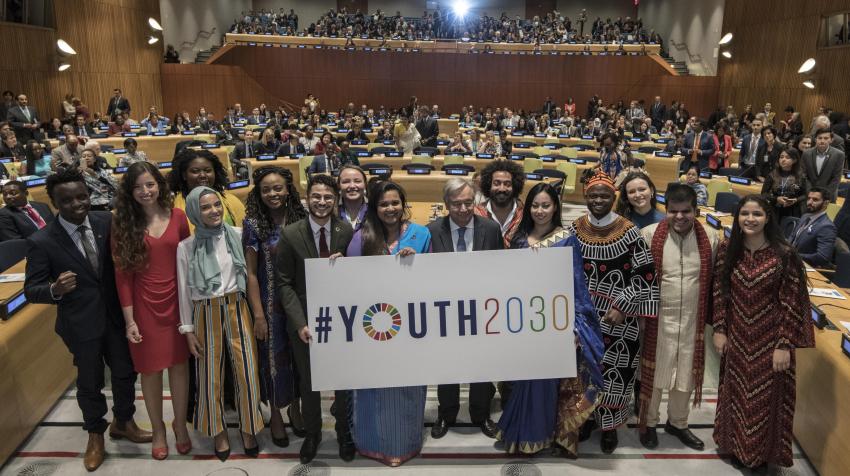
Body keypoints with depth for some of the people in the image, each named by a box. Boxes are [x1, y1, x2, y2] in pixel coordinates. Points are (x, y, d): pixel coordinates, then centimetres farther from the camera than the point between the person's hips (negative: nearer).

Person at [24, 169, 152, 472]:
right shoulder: (41, 242, -17)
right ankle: (95, 435, 41)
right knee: (90, 382, 15)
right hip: (81, 323, -3)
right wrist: (55, 289, -33)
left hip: (116, 315, 3)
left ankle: (123, 422, 45)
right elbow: (31, 290, -12)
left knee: (125, 372, 19)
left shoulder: (107, 222, -10)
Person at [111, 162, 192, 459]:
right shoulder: (123, 223, -4)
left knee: (179, 364, 11)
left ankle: (180, 425, 29)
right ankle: (158, 429, 29)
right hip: (145, 305, -1)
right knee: (150, 369, 10)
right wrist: (129, 319, -8)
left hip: (176, 301, 1)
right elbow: (122, 273, -5)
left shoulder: (177, 216, -2)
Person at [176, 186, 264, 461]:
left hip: (237, 309, 1)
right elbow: (184, 291, 2)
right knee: (211, 376, 9)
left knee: (247, 371, 2)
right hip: (206, 314, 0)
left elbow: (250, 274, 4)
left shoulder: (237, 235, -2)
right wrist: (188, 329, 1)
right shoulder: (186, 247, -4)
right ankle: (219, 431, 29)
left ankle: (248, 429, 23)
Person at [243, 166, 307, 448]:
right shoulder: (253, 224, -7)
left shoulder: (301, 220, -1)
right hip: (270, 302, -2)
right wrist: (258, 315, -10)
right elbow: (250, 273, -7)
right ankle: (276, 415, 26)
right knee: (273, 357, 7)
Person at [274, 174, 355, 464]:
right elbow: (284, 284, -7)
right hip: (305, 322, 0)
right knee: (308, 382, 16)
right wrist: (300, 323, -14)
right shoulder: (290, 234, -9)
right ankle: (312, 434, 38)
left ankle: (344, 433, 37)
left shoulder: (348, 232, -6)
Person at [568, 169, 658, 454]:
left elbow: (645, 274, -8)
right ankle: (587, 415, 32)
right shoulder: (574, 230, 1)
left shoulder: (628, 232, -8)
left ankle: (609, 425, 23)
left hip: (619, 318, -2)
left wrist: (621, 307, -14)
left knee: (614, 371, 4)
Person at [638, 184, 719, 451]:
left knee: (686, 374, 17)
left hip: (692, 321, 3)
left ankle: (677, 423, 39)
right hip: (658, 319, -3)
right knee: (653, 373, 11)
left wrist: (710, 317, 7)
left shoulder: (710, 239, -3)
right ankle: (649, 423, 31)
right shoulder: (649, 235, -12)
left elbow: (714, 280, 6)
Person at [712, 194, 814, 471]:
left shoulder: (784, 254, -15)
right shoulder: (728, 249, -5)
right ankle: (736, 446, 37)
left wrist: (784, 345, -13)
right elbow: (719, 292, 2)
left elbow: (791, 303, -12)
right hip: (737, 337, 3)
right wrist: (719, 329, 0)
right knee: (736, 392, 17)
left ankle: (762, 453, 31)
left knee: (766, 396, 10)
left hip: (770, 339, -3)